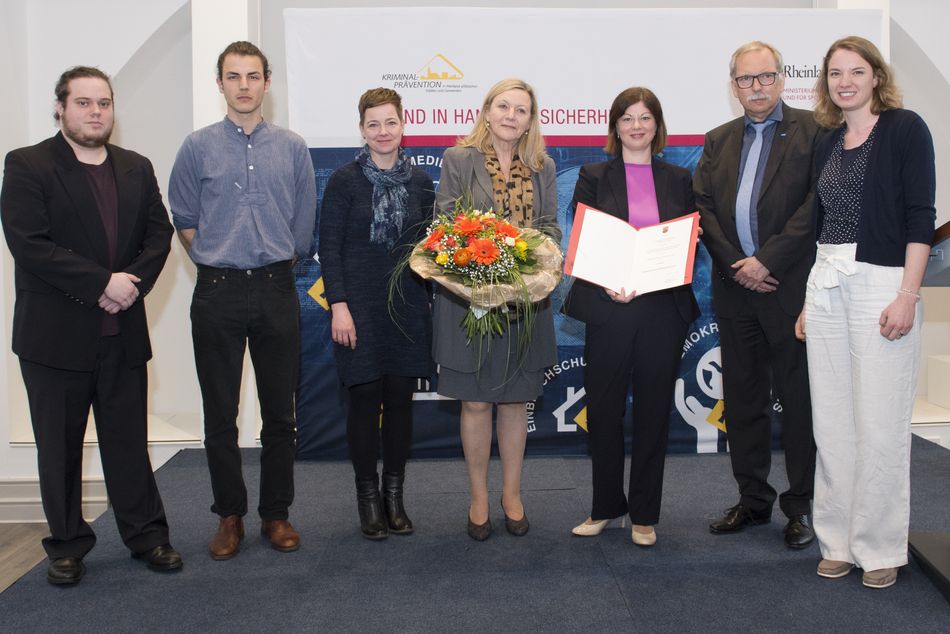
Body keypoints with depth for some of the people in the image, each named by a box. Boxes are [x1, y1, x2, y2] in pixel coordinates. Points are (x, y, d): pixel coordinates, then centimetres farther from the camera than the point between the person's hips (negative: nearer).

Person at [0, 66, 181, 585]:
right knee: (59, 447, 10)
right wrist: (102, 283, -18)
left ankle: (146, 535, 24)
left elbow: (159, 233, 6)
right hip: (55, 335, -3)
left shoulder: (137, 168, 11)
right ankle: (67, 546, 24)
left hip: (123, 333, 3)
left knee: (129, 441, 12)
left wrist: (133, 281, -12)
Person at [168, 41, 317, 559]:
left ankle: (276, 512, 19)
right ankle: (229, 515, 18)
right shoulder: (197, 147, 3)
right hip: (217, 293, 0)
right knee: (220, 413, 5)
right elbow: (183, 220, 8)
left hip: (275, 289, 1)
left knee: (280, 410, 6)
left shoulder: (292, 148, 5)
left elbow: (304, 223, 9)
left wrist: (277, 263, 10)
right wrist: (216, 262, 6)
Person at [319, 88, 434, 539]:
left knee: (400, 399, 6)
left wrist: (433, 294, 3)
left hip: (408, 305, 3)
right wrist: (338, 305, -12)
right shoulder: (345, 180, -1)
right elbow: (329, 247, -4)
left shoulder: (419, 181, 8)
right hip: (360, 305, -3)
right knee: (365, 398, 2)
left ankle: (394, 496, 20)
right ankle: (368, 496, 16)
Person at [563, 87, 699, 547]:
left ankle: (645, 515, 19)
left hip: (663, 308, 2)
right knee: (603, 411, 3)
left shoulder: (679, 180, 12)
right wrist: (607, 286, -17)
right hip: (608, 307, -1)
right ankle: (606, 506, 21)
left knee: (653, 412, 6)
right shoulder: (594, 178, 6)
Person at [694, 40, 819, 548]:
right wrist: (735, 264, -6)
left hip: (791, 284, -5)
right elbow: (702, 205, 7)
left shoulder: (812, 131, 0)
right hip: (734, 286, 5)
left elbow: (816, 202, -10)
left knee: (799, 398, 2)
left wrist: (767, 260, -14)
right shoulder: (718, 141, 15)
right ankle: (753, 500, 23)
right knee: (741, 398, 10)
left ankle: (801, 505, 15)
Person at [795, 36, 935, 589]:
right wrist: (809, 300, 15)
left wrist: (908, 295, -17)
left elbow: (921, 215, -9)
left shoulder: (905, 128, -2)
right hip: (825, 288, 6)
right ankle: (840, 542, 19)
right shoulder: (827, 144, 15)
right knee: (832, 426, 7)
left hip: (882, 285, -5)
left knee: (880, 427, -1)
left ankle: (881, 548, 14)